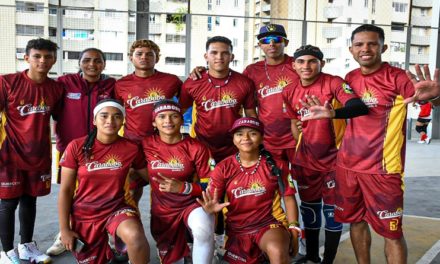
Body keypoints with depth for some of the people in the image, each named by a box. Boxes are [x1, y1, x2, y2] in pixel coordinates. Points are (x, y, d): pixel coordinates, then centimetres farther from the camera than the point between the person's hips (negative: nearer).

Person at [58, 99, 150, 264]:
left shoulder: (131, 148, -8)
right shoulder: (76, 147, -9)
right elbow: (65, 190, -4)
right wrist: (64, 229, -4)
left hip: (117, 208, -1)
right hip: (84, 213, 1)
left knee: (135, 236, -33)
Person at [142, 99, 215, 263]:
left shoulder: (196, 148, -13)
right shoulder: (146, 145, -7)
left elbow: (210, 187, -11)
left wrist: (182, 187, -25)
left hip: (192, 204, -2)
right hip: (162, 210, 3)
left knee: (203, 230, -35)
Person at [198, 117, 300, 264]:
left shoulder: (275, 165, -3)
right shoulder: (223, 168, -3)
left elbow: (288, 198, 2)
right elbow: (210, 202, -5)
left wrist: (293, 229, -6)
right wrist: (210, 209, -29)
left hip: (269, 223, -2)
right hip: (237, 229, 3)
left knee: (278, 252, -34)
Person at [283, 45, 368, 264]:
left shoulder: (333, 83, -16)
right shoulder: (290, 92, -1)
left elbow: (360, 107, -32)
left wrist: (332, 113, -51)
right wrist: (297, 156, 7)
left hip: (333, 158, -4)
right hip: (306, 160, 5)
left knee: (332, 209, 3)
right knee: (308, 207, 15)